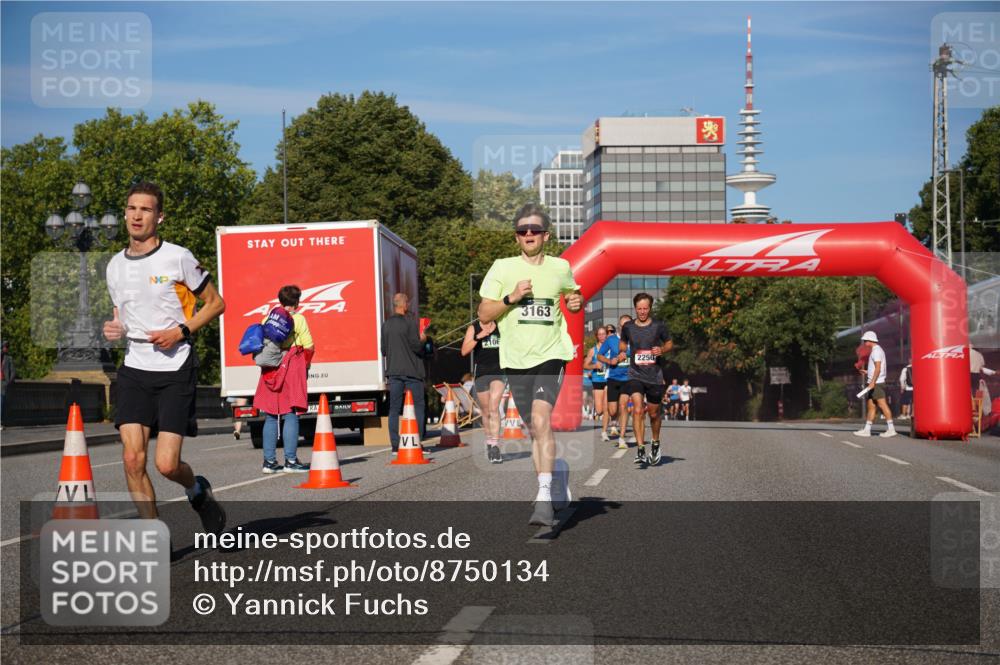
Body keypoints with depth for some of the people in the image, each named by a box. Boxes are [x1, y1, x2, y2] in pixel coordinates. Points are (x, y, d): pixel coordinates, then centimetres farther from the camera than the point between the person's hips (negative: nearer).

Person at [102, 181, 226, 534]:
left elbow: (215, 302, 2)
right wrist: (113, 329, 1)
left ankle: (197, 491, 27)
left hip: (176, 371, -4)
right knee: (133, 459, -9)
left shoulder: (178, 258, -5)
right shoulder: (115, 266, 10)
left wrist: (181, 331, -12)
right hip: (134, 371, 4)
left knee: (166, 464, -9)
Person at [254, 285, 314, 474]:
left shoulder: (267, 319, 9)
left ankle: (269, 461, 8)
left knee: (270, 416, 8)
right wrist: (305, 366, 10)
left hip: (270, 371, 4)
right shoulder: (298, 319, -3)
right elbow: (309, 347, -5)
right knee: (290, 415, -3)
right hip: (292, 369, -4)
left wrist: (265, 365, 16)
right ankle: (290, 460, -7)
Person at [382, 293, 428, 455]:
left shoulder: (386, 325, 8)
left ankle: (395, 446, 2)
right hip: (411, 371, -5)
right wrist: (422, 339, 6)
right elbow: (416, 346, -13)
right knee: (417, 406, 1)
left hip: (393, 372, 5)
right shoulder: (410, 322, -9)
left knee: (394, 408, 5)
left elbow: (383, 350, 12)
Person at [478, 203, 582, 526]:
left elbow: (574, 294, 27)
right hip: (516, 359, 2)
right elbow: (483, 314, 1)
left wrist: (577, 302, 4)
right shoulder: (502, 268, 3)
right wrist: (511, 298, -14)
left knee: (541, 419, -21)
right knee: (535, 429, 10)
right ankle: (558, 474, 37)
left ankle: (544, 499, -23)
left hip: (551, 355, -2)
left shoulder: (560, 267, 7)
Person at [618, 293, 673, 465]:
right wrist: (622, 351, -1)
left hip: (655, 376, 0)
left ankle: (655, 443, 38)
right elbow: (623, 342, 20)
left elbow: (670, 343, 11)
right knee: (637, 410, -19)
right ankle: (640, 449, -20)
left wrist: (662, 350, -10)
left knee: (654, 414, 12)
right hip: (635, 375, 0)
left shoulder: (659, 326, -2)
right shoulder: (628, 327, 2)